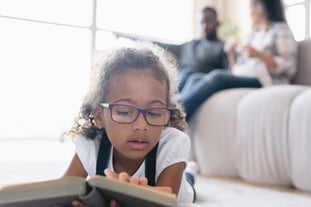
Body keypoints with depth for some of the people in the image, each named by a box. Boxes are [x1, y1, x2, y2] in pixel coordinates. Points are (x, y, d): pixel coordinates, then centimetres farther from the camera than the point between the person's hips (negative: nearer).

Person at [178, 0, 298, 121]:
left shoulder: (281, 30, 8)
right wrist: (232, 53, 3)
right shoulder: (253, 35, 27)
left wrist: (259, 54, -16)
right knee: (195, 78, -15)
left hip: (263, 82, -7)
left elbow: (288, 67, -6)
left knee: (217, 76, -31)